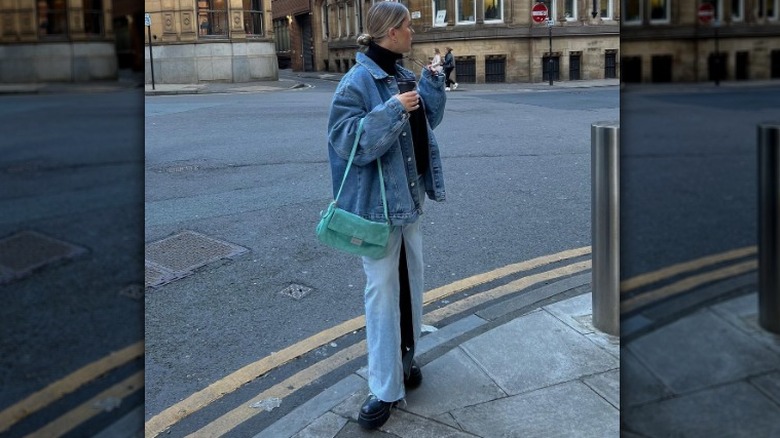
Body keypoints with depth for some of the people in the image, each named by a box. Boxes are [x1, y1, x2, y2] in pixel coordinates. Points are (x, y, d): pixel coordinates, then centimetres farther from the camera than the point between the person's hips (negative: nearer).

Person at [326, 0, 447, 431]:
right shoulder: (357, 82, -16)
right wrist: (391, 110, -27)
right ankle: (385, 388, 5)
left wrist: (431, 83, 7)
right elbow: (345, 141, -24)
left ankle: (404, 358, 34)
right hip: (379, 202, -8)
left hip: (409, 196, 8)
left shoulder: (401, 75, 9)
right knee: (383, 291, -4)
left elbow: (429, 119, 21)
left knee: (411, 282, 16)